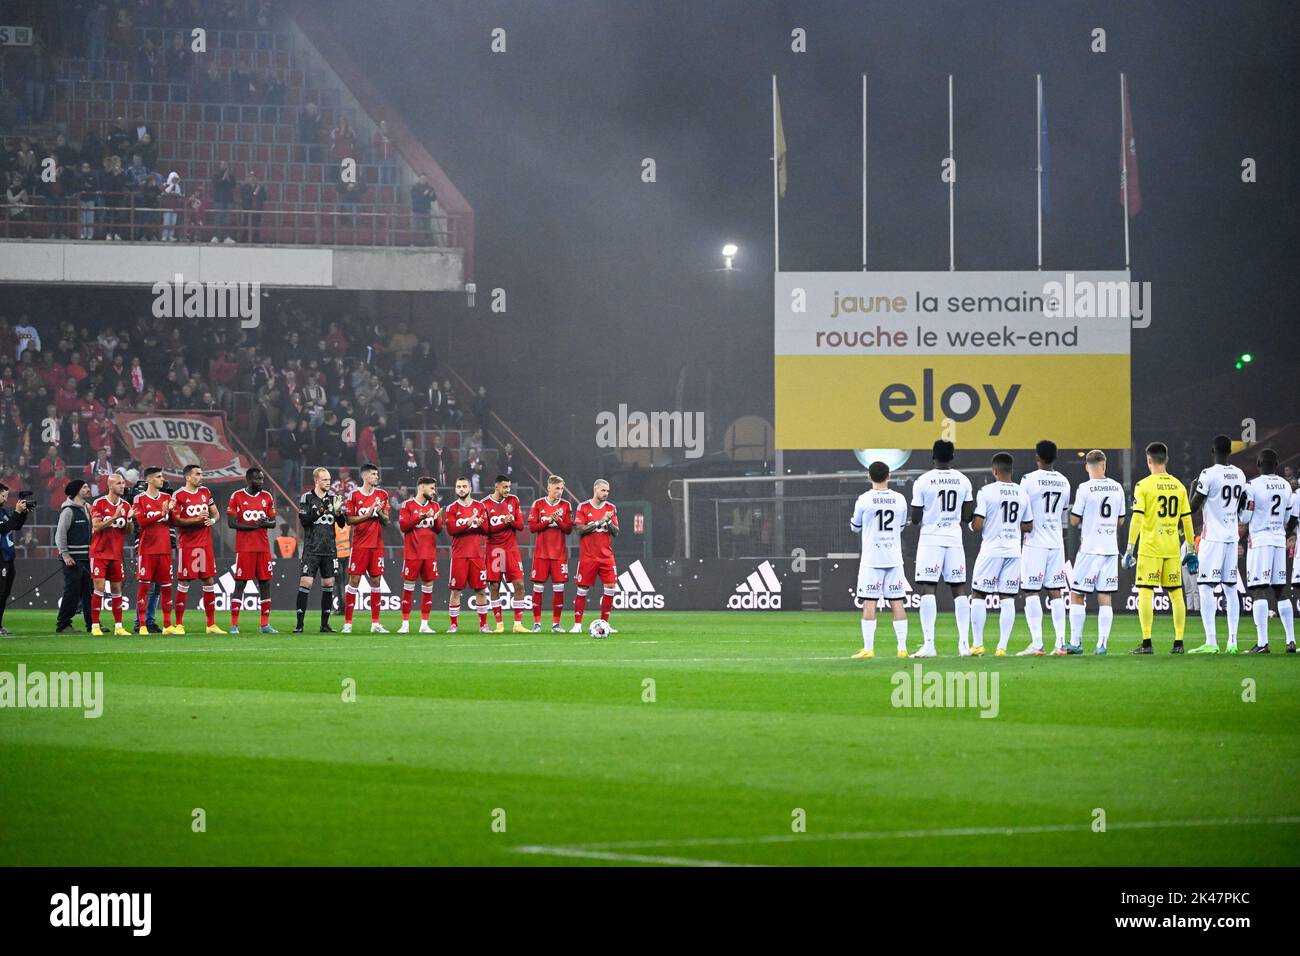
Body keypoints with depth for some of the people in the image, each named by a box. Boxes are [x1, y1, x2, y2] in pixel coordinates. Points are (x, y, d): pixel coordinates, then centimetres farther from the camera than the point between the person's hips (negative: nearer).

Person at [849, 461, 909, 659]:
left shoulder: (864, 500, -7)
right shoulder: (899, 500, 2)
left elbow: (855, 528, 6)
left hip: (871, 559, -3)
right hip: (894, 558, 3)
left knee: (869, 602, -2)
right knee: (897, 602, 5)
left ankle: (868, 648, -6)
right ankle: (902, 647, 3)